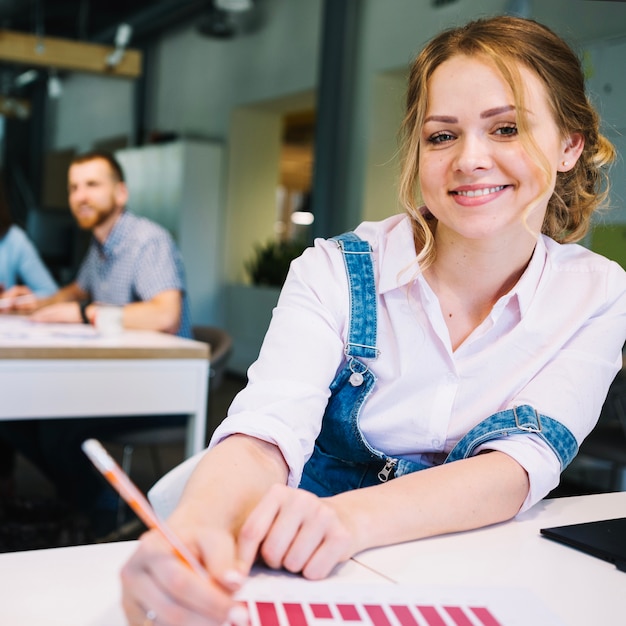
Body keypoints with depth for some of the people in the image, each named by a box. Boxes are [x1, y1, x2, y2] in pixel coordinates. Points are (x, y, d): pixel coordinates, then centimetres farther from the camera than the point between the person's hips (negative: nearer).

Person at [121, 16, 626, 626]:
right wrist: (197, 523, -45)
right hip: (310, 573, 1)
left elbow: (522, 463, -16)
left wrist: (353, 517, -34)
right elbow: (268, 429, -21)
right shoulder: (336, 272, -9)